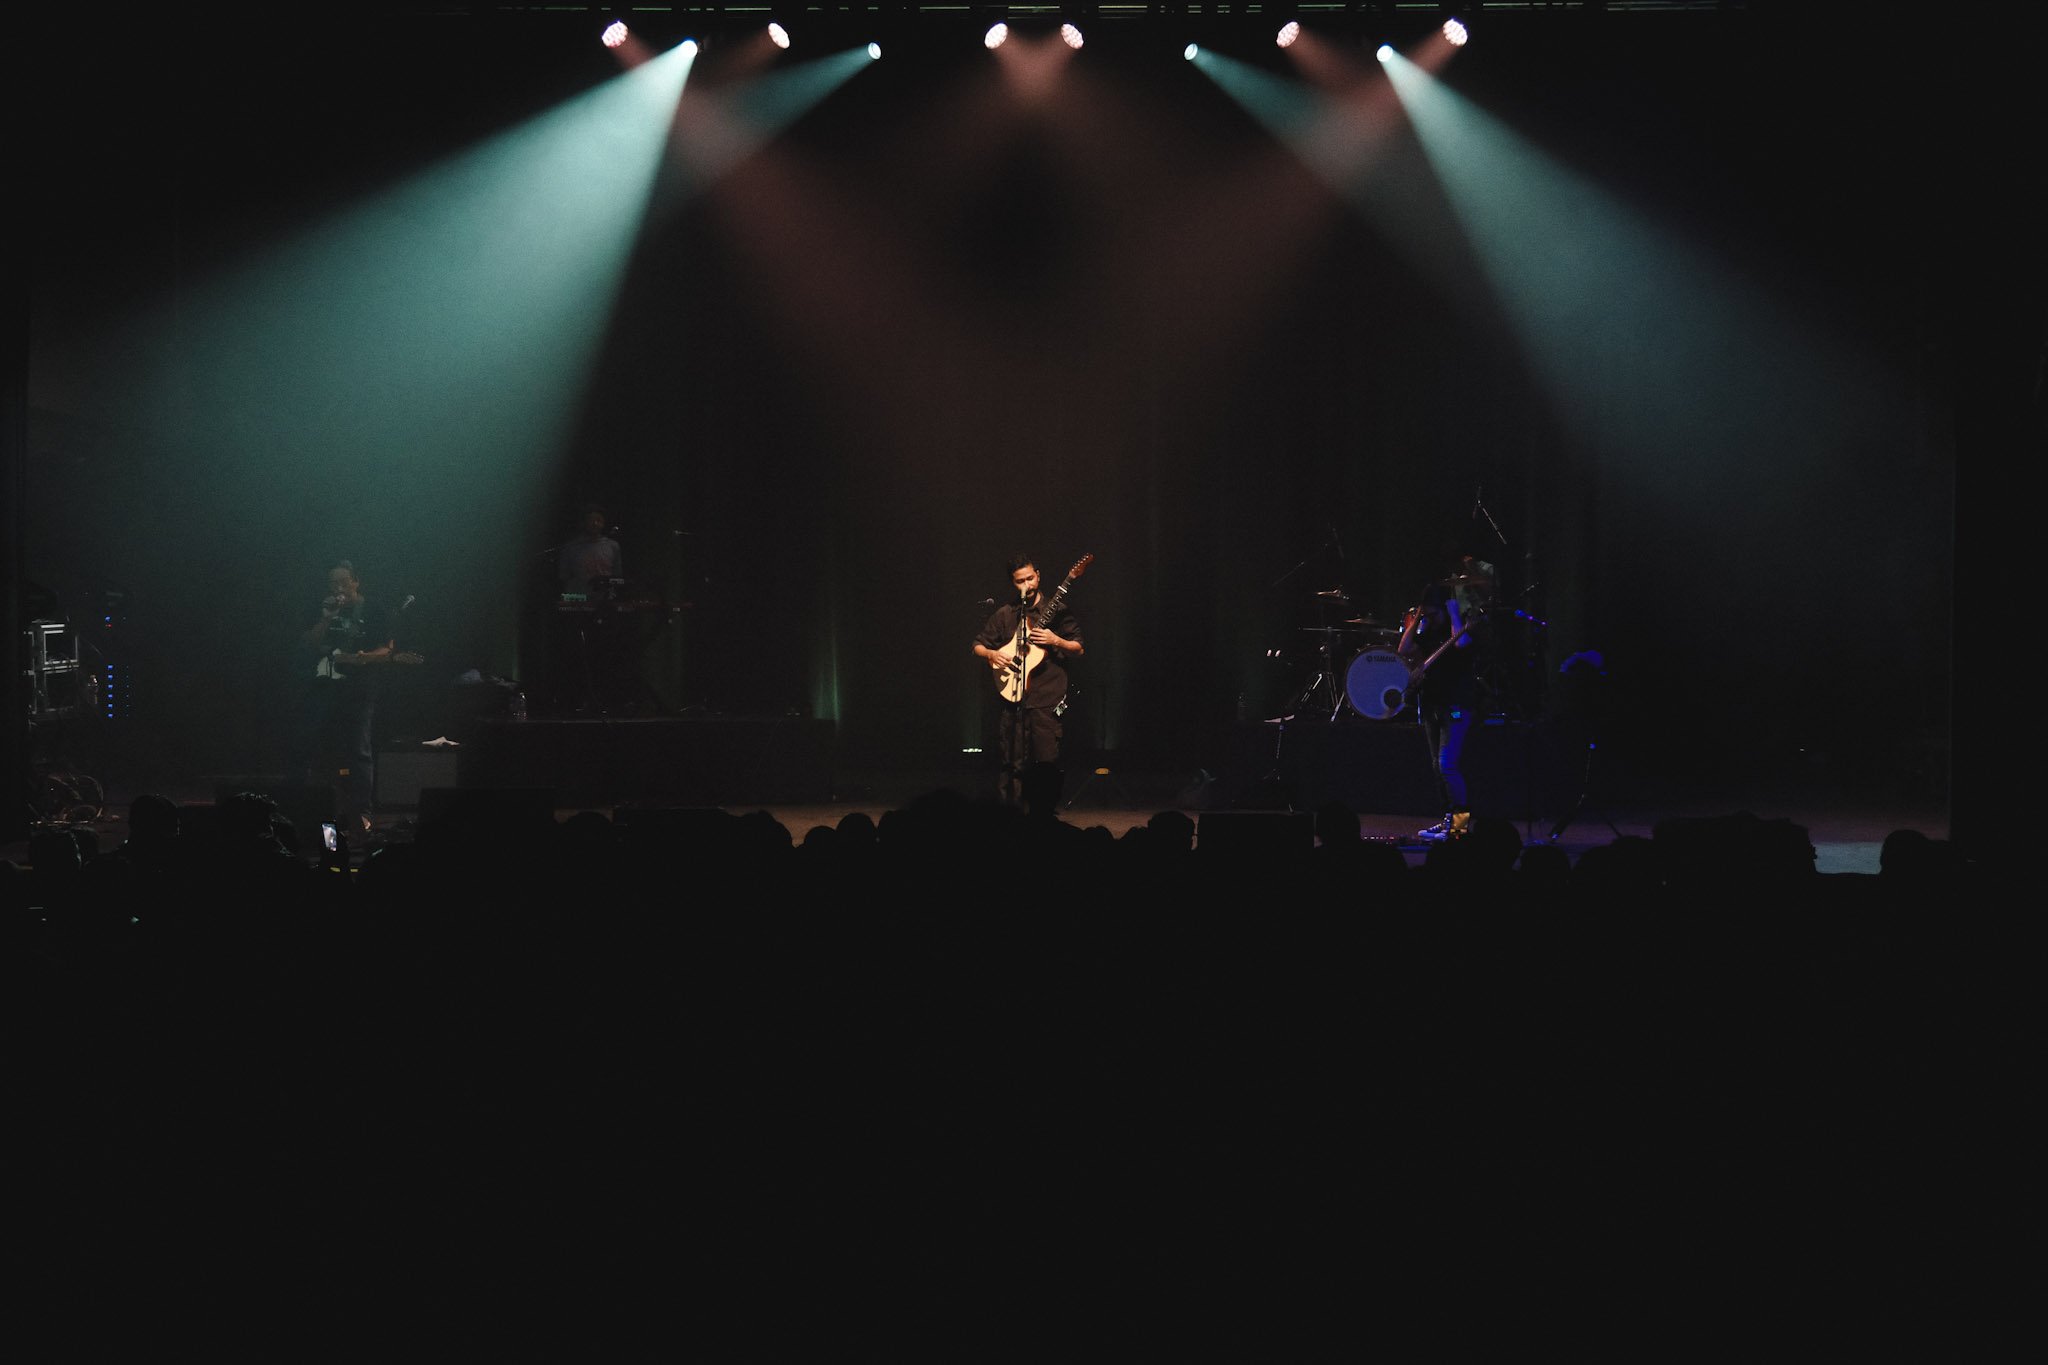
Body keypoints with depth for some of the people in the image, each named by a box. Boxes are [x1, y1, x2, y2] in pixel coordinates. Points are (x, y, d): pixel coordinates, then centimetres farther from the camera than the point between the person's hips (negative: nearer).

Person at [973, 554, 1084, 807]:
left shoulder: (1056, 610, 4)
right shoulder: (1004, 614, 10)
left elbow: (1078, 649, 5)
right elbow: (978, 646, 16)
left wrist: (1055, 640, -12)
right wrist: (991, 654, -5)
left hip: (1047, 699, -2)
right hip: (1012, 701, 2)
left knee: (1047, 764, -5)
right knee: (1013, 765, 0)